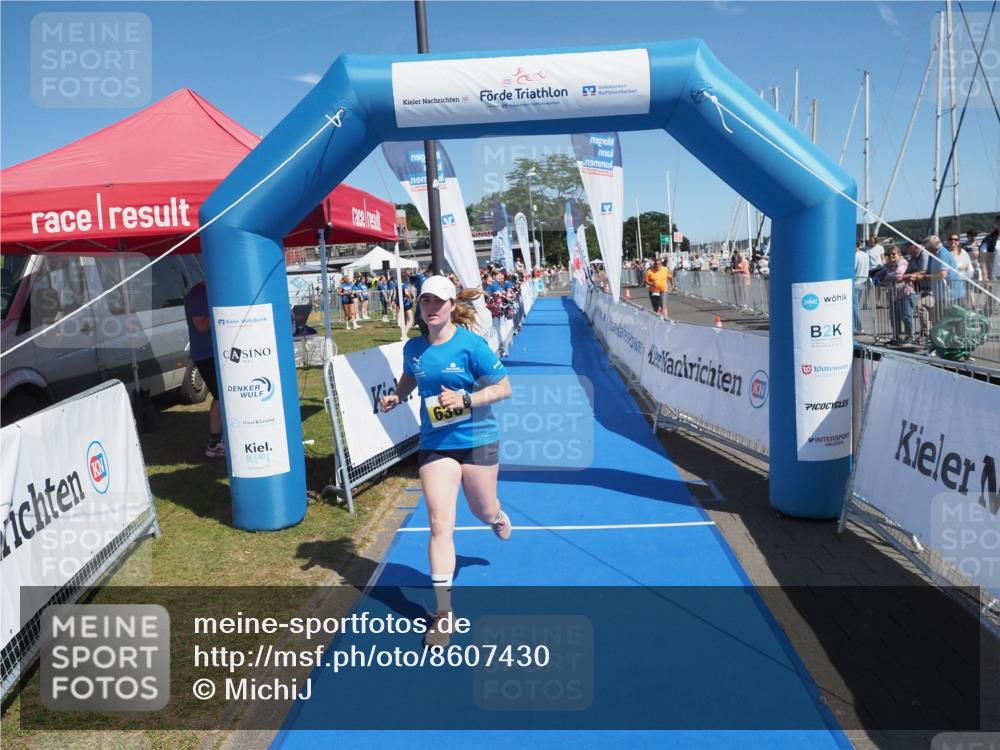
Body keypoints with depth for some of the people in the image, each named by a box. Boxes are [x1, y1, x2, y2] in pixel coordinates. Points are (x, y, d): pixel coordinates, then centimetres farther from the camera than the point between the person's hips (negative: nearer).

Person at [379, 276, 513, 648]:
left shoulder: (471, 344, -14)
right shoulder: (413, 347, 1)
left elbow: (503, 387, -11)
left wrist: (465, 399, -24)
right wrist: (396, 397, 1)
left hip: (477, 440, -2)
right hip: (434, 445, 2)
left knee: (483, 511, 17)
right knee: (440, 525, -5)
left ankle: (498, 516, 59)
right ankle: (443, 611, 5)